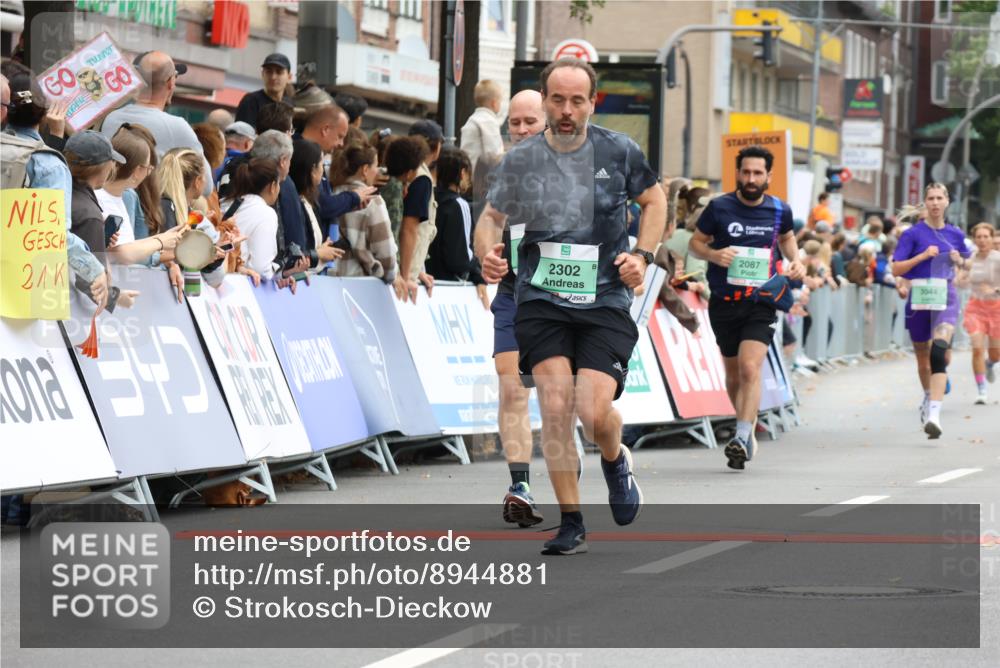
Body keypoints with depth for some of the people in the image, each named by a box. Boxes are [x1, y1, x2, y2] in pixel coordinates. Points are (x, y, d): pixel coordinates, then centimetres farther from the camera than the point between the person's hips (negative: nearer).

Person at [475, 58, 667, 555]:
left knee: (594, 413, -14)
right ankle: (571, 523, -3)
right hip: (541, 300, 1)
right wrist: (488, 254, -10)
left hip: (605, 302, -1)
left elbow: (654, 199, 17)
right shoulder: (519, 160, 2)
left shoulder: (619, 151, 1)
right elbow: (491, 217, 12)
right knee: (555, 404, -15)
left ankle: (615, 459, 24)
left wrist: (642, 255, 3)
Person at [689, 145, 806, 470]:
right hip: (724, 304, 1)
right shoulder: (719, 208, -3)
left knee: (750, 369, -18)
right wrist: (713, 254, -13)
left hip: (762, 303, -1)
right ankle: (747, 428, 33)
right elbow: (696, 241, 7)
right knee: (733, 374, 11)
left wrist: (795, 261, 6)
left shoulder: (779, 210, 3)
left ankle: (741, 439, -24)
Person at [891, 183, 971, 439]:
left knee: (939, 351, -23)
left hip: (946, 298, 0)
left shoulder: (955, 234, 8)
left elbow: (968, 262, 25)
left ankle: (934, 414, -31)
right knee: (923, 357, 14)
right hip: (919, 298, 0)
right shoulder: (913, 234, -1)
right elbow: (896, 269, -6)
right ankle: (928, 397, 44)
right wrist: (923, 256, -16)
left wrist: (958, 260, 2)